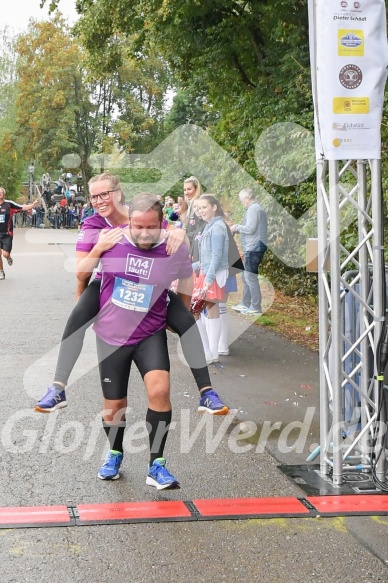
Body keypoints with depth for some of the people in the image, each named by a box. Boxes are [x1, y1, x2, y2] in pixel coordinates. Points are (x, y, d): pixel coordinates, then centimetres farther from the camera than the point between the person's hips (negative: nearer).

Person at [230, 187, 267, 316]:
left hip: (253, 248, -11)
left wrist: (237, 227, -5)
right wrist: (237, 229, 11)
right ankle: (245, 304, 24)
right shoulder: (258, 208, 19)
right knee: (245, 276, 17)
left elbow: (250, 228, -21)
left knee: (250, 277, -8)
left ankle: (256, 308, -6)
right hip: (253, 247, 11)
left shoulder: (253, 209, -13)